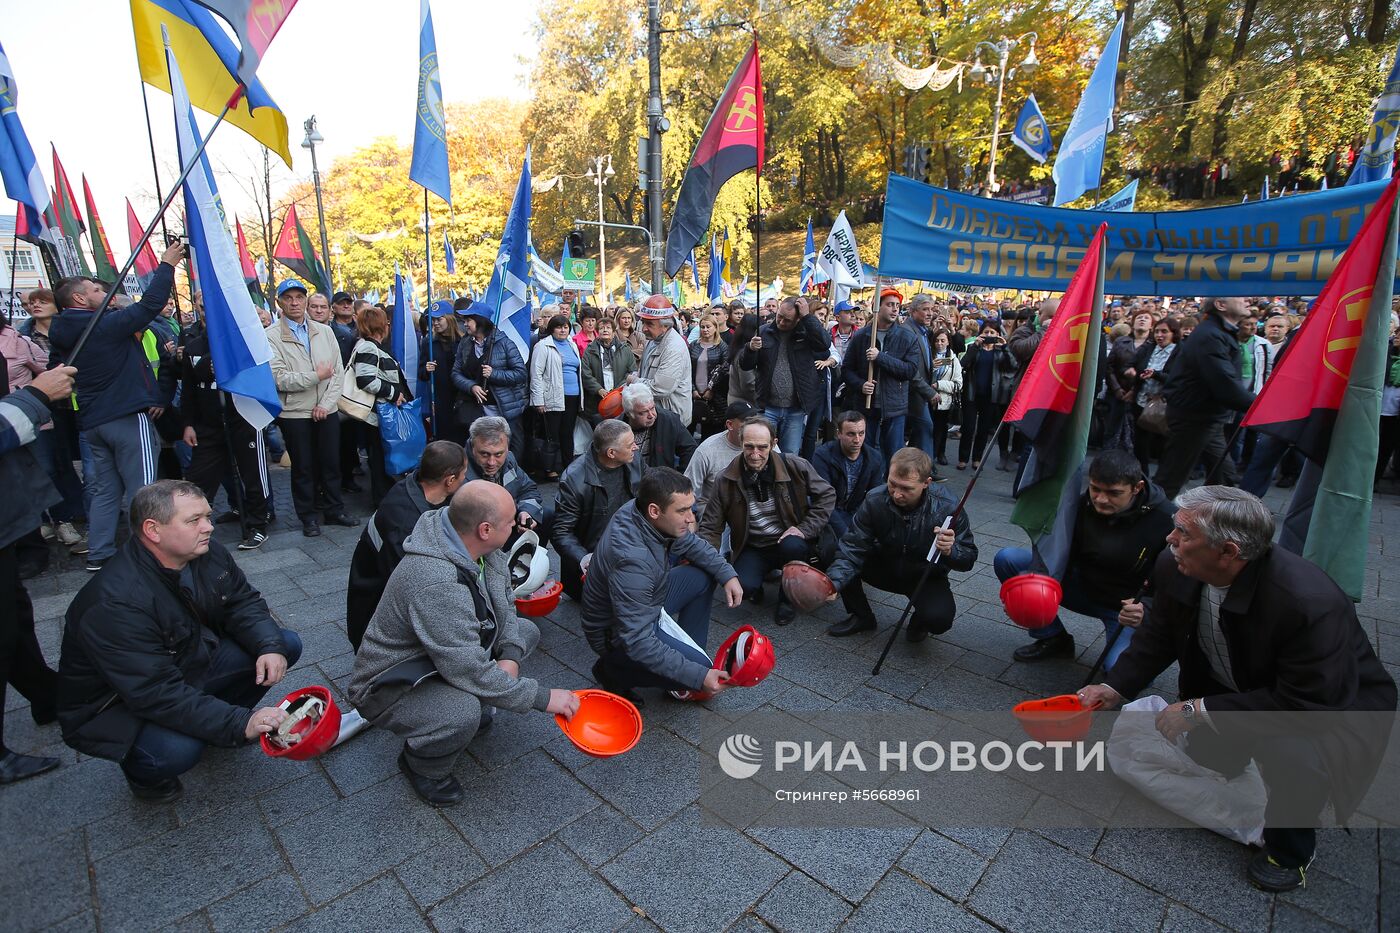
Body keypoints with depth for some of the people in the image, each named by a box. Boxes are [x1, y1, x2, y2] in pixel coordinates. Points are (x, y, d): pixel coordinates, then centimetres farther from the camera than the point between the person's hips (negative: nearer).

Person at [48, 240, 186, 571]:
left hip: (91, 422, 8)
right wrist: (166, 265, -6)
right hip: (129, 417, -8)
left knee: (104, 490, 14)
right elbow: (149, 305, -13)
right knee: (141, 491, -4)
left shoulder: (64, 335, 11)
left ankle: (98, 556, 19)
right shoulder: (106, 325, -13)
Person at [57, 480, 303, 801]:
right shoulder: (115, 604, -33)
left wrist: (270, 647, -22)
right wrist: (240, 724, -38)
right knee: (177, 750, -35)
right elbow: (157, 694, -35)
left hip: (190, 661, 7)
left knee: (287, 644, -8)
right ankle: (143, 771, 3)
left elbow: (243, 602, -2)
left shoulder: (206, 552, -12)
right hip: (115, 706, -6)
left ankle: (216, 717, 11)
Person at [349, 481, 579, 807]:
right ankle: (422, 766, -1)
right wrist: (542, 697, -27)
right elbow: (471, 672, -35)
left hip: (450, 655, 8)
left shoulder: (479, 547, -12)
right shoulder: (436, 584, -37)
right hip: (388, 690, -8)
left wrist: (510, 656, -14)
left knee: (526, 630, 3)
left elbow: (504, 603, 3)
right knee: (463, 712, -35)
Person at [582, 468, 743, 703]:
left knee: (705, 576, 5)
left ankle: (688, 651, 10)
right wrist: (698, 676, -31)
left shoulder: (644, 512, -15)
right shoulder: (631, 561, -38)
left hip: (646, 605, 8)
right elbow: (637, 642, -34)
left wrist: (728, 574, -6)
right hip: (618, 635, -8)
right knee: (698, 669, -20)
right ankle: (613, 671, 0)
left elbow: (691, 542, 6)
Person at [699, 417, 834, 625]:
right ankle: (756, 588, 11)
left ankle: (788, 600, -5)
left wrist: (806, 529, -11)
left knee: (793, 546, -37)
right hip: (751, 549, 0)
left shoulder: (794, 466, -11)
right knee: (743, 586, -31)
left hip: (788, 541, 0)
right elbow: (711, 528, -4)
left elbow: (827, 495, 0)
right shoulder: (725, 479, -9)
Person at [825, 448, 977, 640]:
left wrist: (950, 551, -41)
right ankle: (861, 617, 2)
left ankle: (919, 622, 9)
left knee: (939, 618, -33)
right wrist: (833, 583, -44)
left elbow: (969, 559, -18)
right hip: (885, 568, 2)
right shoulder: (874, 500, -24)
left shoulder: (947, 507, -26)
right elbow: (852, 550, -27)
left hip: (927, 576, -2)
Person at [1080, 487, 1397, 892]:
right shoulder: (1176, 569, -20)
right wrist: (1115, 686, -14)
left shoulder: (1310, 601, -38)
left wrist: (1203, 710, -32)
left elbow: (1311, 704, -33)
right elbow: (1160, 637, -3)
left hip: (1333, 703, -6)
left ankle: (1290, 849, -1)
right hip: (1240, 687, 6)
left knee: (1293, 755, -32)